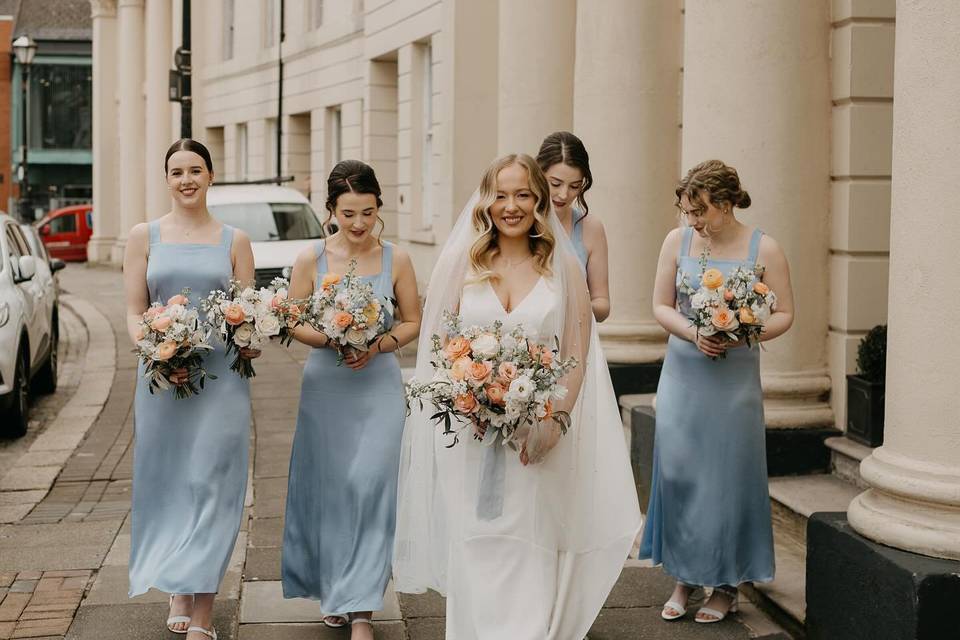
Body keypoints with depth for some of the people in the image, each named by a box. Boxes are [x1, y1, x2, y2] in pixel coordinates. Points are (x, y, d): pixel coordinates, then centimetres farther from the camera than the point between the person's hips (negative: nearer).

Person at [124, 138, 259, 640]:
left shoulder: (235, 240, 8)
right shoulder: (144, 236, 7)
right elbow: (134, 312, 4)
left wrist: (250, 344, -14)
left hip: (221, 376, -1)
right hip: (162, 375, 1)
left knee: (211, 484, -5)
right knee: (167, 482, 7)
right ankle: (176, 591, 24)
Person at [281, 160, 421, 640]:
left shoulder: (396, 260, -1)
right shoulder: (311, 259, -1)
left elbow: (413, 321, 5)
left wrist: (378, 345, -13)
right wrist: (331, 340, -15)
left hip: (379, 386, -1)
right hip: (326, 385, 1)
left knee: (368, 487, -7)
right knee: (328, 488, 8)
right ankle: (333, 591, 26)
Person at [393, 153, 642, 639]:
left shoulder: (563, 267, 5)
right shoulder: (461, 264, 6)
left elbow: (577, 356, 2)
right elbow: (438, 345, 5)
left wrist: (555, 419, -11)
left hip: (540, 438, 0)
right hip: (471, 435, 0)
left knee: (532, 558, 1)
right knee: (475, 557, 1)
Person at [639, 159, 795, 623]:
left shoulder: (763, 249, -5)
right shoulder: (678, 241, 2)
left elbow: (784, 314, -1)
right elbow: (661, 306, 5)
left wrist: (741, 336, -19)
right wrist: (694, 334, -14)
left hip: (735, 377, -2)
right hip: (682, 372, 3)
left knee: (728, 475, 4)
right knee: (677, 472, 4)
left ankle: (726, 584, 18)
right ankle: (683, 577, 19)